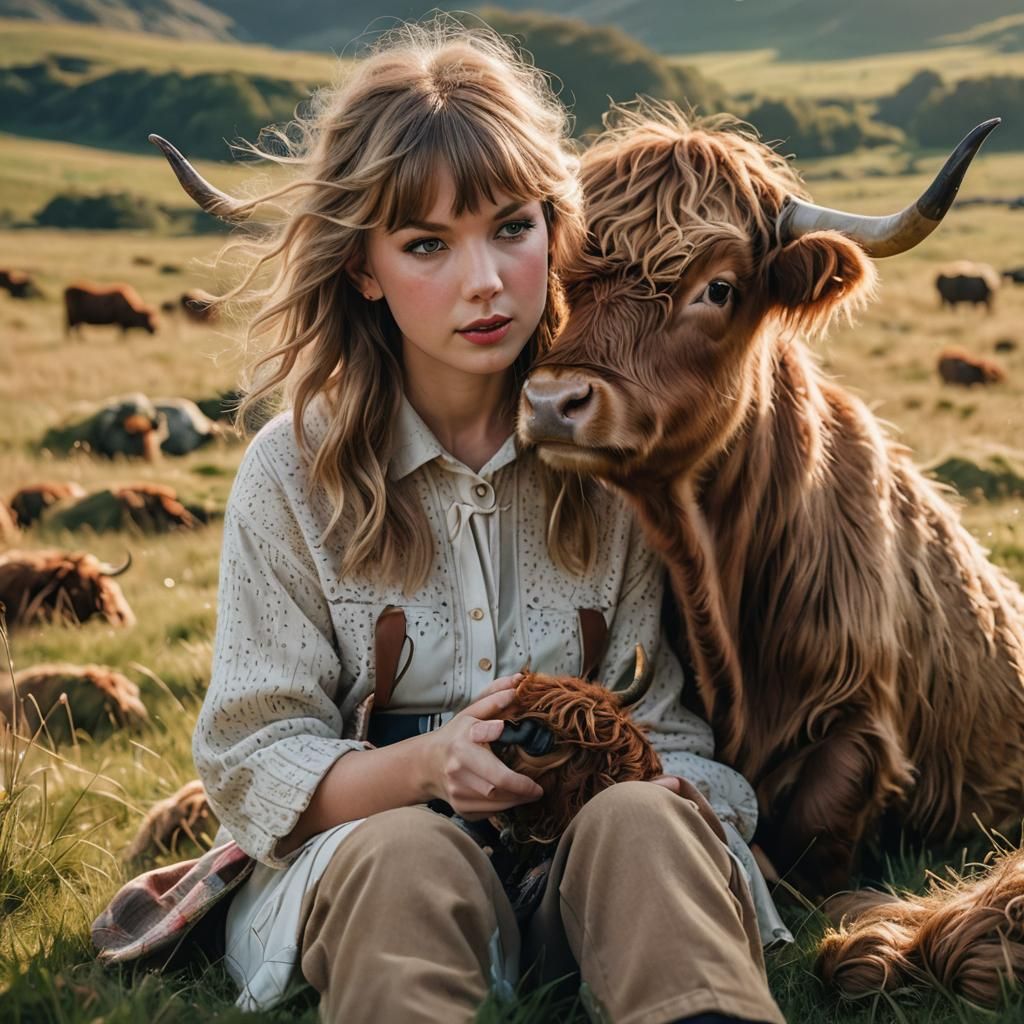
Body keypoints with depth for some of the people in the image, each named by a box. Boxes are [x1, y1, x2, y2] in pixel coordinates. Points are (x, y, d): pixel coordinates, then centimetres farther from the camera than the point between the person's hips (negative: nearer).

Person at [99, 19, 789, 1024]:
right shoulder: (295, 472, 1)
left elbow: (675, 732, 5)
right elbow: (253, 766, 0)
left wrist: (611, 769, -21)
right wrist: (428, 763, -21)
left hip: (592, 871, 1)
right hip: (362, 858, -1)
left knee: (642, 819, -34)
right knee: (407, 855, -37)